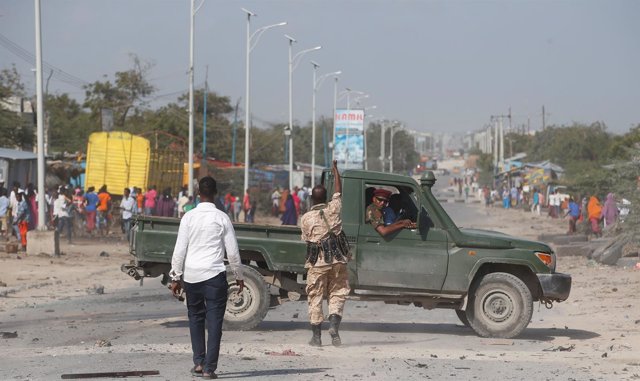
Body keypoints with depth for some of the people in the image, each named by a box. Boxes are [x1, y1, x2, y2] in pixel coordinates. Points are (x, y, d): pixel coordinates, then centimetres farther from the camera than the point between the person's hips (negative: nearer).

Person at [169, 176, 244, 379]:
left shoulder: (188, 217, 0)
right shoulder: (221, 218, -2)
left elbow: (180, 249, 0)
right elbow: (232, 251, 0)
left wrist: (176, 277, 7)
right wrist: (239, 277, 11)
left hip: (191, 276, 2)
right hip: (214, 275, -2)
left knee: (196, 318, 16)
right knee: (214, 322, 1)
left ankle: (198, 362, 12)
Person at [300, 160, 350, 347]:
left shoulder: (305, 218, -3)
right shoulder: (333, 209, -1)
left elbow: (306, 239, 3)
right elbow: (338, 191, 13)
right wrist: (335, 170, 24)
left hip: (316, 263, -1)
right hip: (337, 259, 1)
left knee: (315, 298, 6)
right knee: (337, 294, 9)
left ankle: (316, 336, 6)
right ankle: (334, 325, -14)